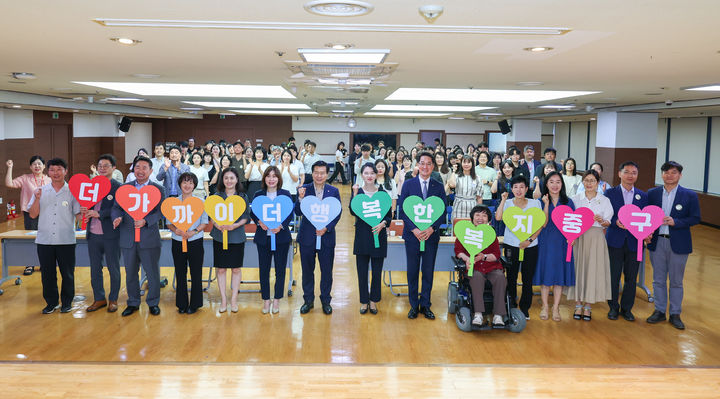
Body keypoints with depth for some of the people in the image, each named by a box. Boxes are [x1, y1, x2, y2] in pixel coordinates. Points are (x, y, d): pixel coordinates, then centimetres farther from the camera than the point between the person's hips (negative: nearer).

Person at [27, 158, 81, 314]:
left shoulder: (72, 191, 2)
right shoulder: (40, 191, 8)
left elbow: (78, 214, 0)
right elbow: (33, 214, 5)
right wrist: (37, 199, -9)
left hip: (66, 240, -2)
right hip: (44, 240, 2)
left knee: (67, 273, 5)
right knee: (47, 273, 9)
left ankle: (67, 302, 20)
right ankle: (51, 302, 24)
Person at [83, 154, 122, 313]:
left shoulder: (118, 187, -6)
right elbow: (86, 205, 11)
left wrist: (98, 214, -24)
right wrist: (85, 211, -11)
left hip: (111, 235, -5)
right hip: (93, 234, 5)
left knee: (113, 269, 7)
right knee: (95, 269, 13)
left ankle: (113, 299, 20)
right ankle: (99, 299, 26)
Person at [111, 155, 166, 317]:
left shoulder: (158, 189, 1)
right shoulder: (124, 188, 9)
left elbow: (161, 212, -5)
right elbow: (116, 208, 9)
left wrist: (145, 221, -20)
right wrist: (117, 218, -13)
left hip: (149, 238, -2)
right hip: (128, 238, 3)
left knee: (153, 273, 5)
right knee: (130, 273, 13)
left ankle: (153, 303, 21)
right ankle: (133, 303, 27)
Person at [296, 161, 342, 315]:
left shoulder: (334, 191, 1)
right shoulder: (303, 189, 0)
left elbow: (337, 214, 0)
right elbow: (298, 212, -6)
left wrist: (326, 228, -13)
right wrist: (301, 198, -23)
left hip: (326, 237, 0)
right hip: (307, 237, 0)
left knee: (327, 271, 7)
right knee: (307, 270, 10)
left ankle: (326, 300, 23)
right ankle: (308, 300, 25)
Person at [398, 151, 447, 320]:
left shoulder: (439, 186, 4)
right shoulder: (408, 184, 0)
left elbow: (443, 211, 2)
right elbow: (402, 209, -3)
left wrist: (432, 228, -12)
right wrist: (414, 229, -14)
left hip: (431, 235, 1)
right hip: (412, 234, -1)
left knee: (428, 271, 8)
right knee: (412, 271, 7)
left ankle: (425, 305, 20)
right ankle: (414, 305, 19)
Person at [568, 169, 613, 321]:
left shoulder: (604, 200, 5)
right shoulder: (576, 198, 7)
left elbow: (608, 222, 4)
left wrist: (601, 221, -18)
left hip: (596, 238, -1)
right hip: (578, 237, 1)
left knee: (593, 269, -1)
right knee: (578, 268, 1)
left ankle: (588, 306, 9)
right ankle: (578, 305, 10)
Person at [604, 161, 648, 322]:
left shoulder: (643, 196, 8)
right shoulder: (610, 193, 1)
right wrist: (616, 221, -22)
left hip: (634, 242, 2)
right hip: (615, 241, -2)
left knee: (631, 278, 9)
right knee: (613, 277, 5)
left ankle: (627, 308, 23)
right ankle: (613, 307, 20)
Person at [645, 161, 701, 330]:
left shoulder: (690, 195, -2)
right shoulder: (652, 193, 4)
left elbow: (695, 218, -5)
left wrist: (675, 222, -19)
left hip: (678, 244, -2)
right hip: (656, 242, 2)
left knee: (676, 281, 7)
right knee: (658, 279, 11)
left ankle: (675, 314, 20)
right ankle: (659, 311, 23)